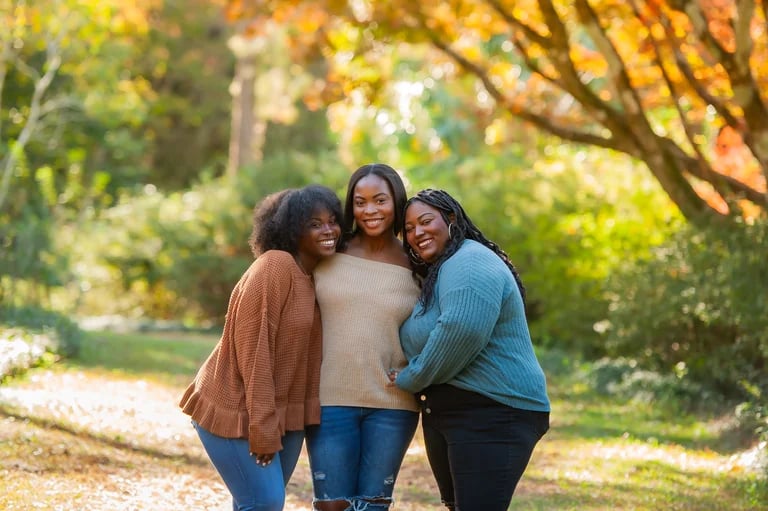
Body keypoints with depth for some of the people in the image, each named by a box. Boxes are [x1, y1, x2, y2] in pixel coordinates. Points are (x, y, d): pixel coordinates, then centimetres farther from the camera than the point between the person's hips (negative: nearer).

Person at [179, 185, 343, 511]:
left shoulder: (317, 276, 9)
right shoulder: (275, 266, -17)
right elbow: (252, 347, -20)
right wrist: (262, 427, -21)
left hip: (285, 414, 8)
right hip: (238, 410, -8)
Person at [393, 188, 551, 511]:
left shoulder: (470, 265, -14)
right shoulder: (438, 273, 20)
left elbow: (462, 331, -29)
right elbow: (422, 342, 24)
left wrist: (411, 379, -16)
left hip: (494, 414, -11)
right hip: (447, 415, 11)